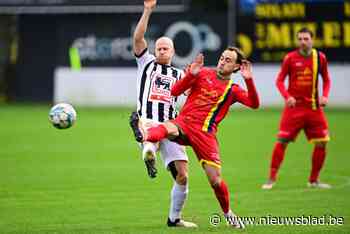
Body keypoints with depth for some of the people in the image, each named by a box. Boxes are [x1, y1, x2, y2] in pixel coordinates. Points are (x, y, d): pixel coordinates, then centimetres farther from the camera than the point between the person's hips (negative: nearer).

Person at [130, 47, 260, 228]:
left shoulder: (233, 90, 11)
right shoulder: (203, 73, 12)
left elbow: (254, 104, -7)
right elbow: (175, 91, 6)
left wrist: (248, 80, -19)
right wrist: (191, 74, -9)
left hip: (205, 133, 0)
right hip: (184, 123, 0)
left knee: (215, 180, -6)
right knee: (168, 129, -38)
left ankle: (227, 213, 21)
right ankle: (144, 135, -73)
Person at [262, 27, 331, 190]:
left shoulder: (320, 57, 3)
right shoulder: (290, 58, -4)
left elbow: (326, 79, 14)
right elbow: (279, 80, 0)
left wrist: (325, 96, -4)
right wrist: (287, 96, -17)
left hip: (313, 106, 3)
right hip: (294, 106, -3)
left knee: (321, 143, -1)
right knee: (282, 141, -8)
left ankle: (314, 180, 14)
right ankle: (271, 179, 2)